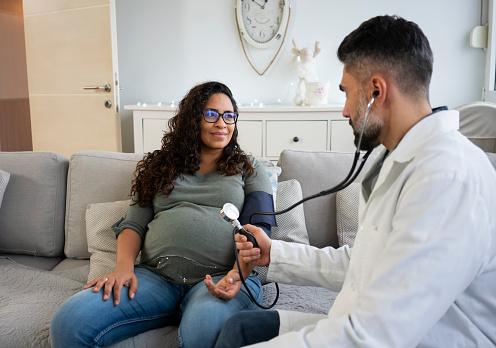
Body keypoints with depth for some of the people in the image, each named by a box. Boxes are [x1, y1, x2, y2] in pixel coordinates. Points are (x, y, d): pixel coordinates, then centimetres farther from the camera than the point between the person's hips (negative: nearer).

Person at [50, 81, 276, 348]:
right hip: (155, 276, 3)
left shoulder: (249, 168, 17)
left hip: (220, 278, -2)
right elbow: (134, 223, 15)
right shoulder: (162, 165, 22)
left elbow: (259, 229, 4)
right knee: (68, 321, -21)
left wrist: (239, 274, -16)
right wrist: (124, 266, -7)